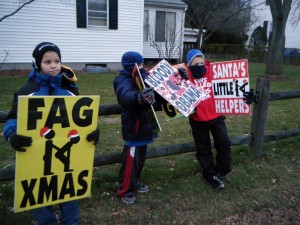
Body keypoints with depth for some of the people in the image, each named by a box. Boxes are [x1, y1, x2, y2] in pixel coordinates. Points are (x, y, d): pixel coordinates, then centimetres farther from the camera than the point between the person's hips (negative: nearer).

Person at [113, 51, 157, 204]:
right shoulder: (124, 81, -18)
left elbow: (151, 93, 27)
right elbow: (127, 96, -43)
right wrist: (140, 97, -64)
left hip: (143, 124, 9)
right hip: (133, 126, -9)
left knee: (141, 157, 19)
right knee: (130, 159, -3)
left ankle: (135, 182, 36)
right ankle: (124, 190, 11)